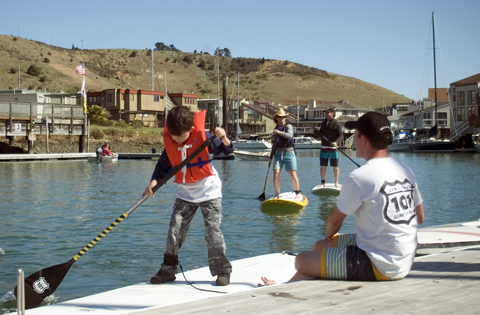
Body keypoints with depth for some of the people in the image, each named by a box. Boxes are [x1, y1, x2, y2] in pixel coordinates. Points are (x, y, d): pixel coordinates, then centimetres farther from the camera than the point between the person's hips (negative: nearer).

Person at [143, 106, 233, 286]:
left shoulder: (203, 137, -14)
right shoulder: (169, 145, -4)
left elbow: (226, 149, -13)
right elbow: (163, 167, 4)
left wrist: (224, 139, -35)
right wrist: (154, 183, -13)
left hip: (208, 192, -4)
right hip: (185, 194, 4)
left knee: (213, 232, -8)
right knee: (174, 231, 2)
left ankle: (222, 271, 5)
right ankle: (168, 270, 14)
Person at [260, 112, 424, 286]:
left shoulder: (360, 177, -18)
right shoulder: (406, 171, 5)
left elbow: (333, 221, -7)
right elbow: (420, 217, 16)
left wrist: (329, 236, 17)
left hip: (379, 265, -9)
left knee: (302, 261, -2)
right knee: (319, 247, 20)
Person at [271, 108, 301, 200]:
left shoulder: (288, 126, 1)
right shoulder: (275, 130, 17)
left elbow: (289, 135, -20)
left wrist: (279, 132, -31)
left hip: (289, 153, -4)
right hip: (278, 154, 4)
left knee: (293, 175, -7)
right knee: (276, 174, -8)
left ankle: (298, 193, 9)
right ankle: (277, 194, 4)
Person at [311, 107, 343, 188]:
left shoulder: (336, 123, -7)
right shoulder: (323, 123, 12)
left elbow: (341, 135, -11)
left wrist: (336, 142, -28)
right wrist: (315, 130, 0)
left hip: (333, 148, -5)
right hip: (324, 148, 5)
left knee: (335, 166, 3)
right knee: (323, 166, 7)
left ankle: (336, 183, 12)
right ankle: (323, 183, 16)